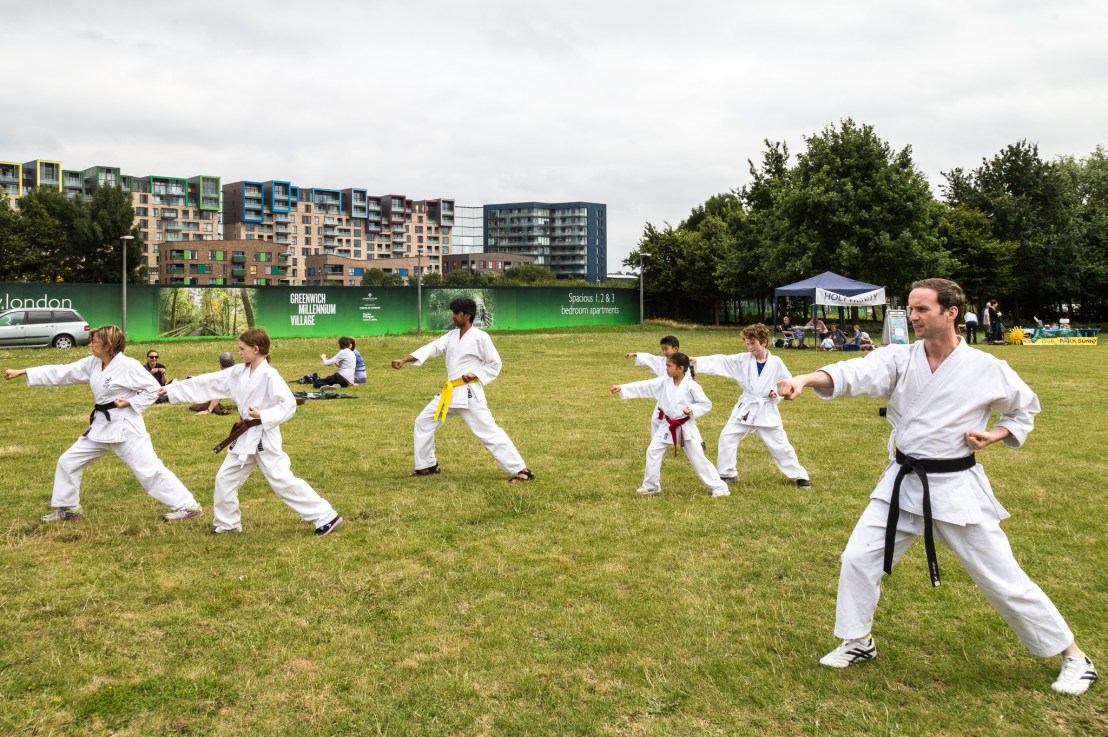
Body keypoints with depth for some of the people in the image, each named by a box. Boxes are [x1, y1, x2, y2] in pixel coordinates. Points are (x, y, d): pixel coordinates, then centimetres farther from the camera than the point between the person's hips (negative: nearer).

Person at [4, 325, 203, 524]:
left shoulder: (128, 365, -16)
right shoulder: (92, 364, 5)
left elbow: (153, 389, -11)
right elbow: (61, 373, 8)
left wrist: (130, 402, -21)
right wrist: (22, 372, 6)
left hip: (124, 425, -8)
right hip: (101, 426, 8)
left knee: (149, 469, -10)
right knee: (68, 462, 13)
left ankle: (187, 506, -5)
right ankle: (68, 508, 30)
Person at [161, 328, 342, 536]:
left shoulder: (269, 375, -17)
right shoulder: (239, 372, 6)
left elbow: (289, 404, -20)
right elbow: (209, 382, 8)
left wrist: (263, 416, -24)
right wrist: (172, 389, 9)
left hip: (264, 438, -8)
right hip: (245, 437, 8)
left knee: (283, 481, -9)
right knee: (225, 479, 14)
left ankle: (326, 517, -3)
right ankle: (228, 523, 32)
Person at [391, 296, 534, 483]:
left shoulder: (480, 337, -10)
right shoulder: (451, 335, 10)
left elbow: (494, 365, -6)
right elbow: (431, 348, 0)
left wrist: (474, 375, -19)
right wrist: (404, 360, -12)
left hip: (469, 393, -8)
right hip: (450, 392, 8)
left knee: (489, 432, -11)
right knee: (423, 422, 12)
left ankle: (520, 470, -7)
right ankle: (427, 466, 27)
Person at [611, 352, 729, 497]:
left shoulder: (691, 386, -15)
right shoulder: (663, 383, -3)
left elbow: (706, 404, -8)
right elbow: (643, 387, -7)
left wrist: (692, 410, -24)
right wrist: (621, 388, -14)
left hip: (686, 427, -5)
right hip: (668, 426, 5)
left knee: (698, 459, -3)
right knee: (653, 451, 2)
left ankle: (719, 487, 9)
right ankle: (651, 486, 19)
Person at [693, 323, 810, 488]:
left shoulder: (776, 362, -9)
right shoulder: (743, 359, -5)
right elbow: (720, 362, -11)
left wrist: (777, 393, -16)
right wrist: (697, 361, -20)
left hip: (767, 410, -2)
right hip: (746, 408, 2)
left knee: (780, 445, 3)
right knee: (727, 437, 0)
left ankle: (799, 476, 20)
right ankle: (727, 474, 17)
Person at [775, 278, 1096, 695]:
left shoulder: (987, 369, -9)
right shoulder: (900, 359, -5)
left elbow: (1026, 408, 9)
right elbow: (855, 373, -24)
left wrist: (994, 436, -10)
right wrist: (805, 379, -43)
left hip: (956, 488, -3)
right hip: (903, 483, 3)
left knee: (1002, 579, 4)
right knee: (858, 559, 2)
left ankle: (1071, 655, 26)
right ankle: (858, 642, 24)